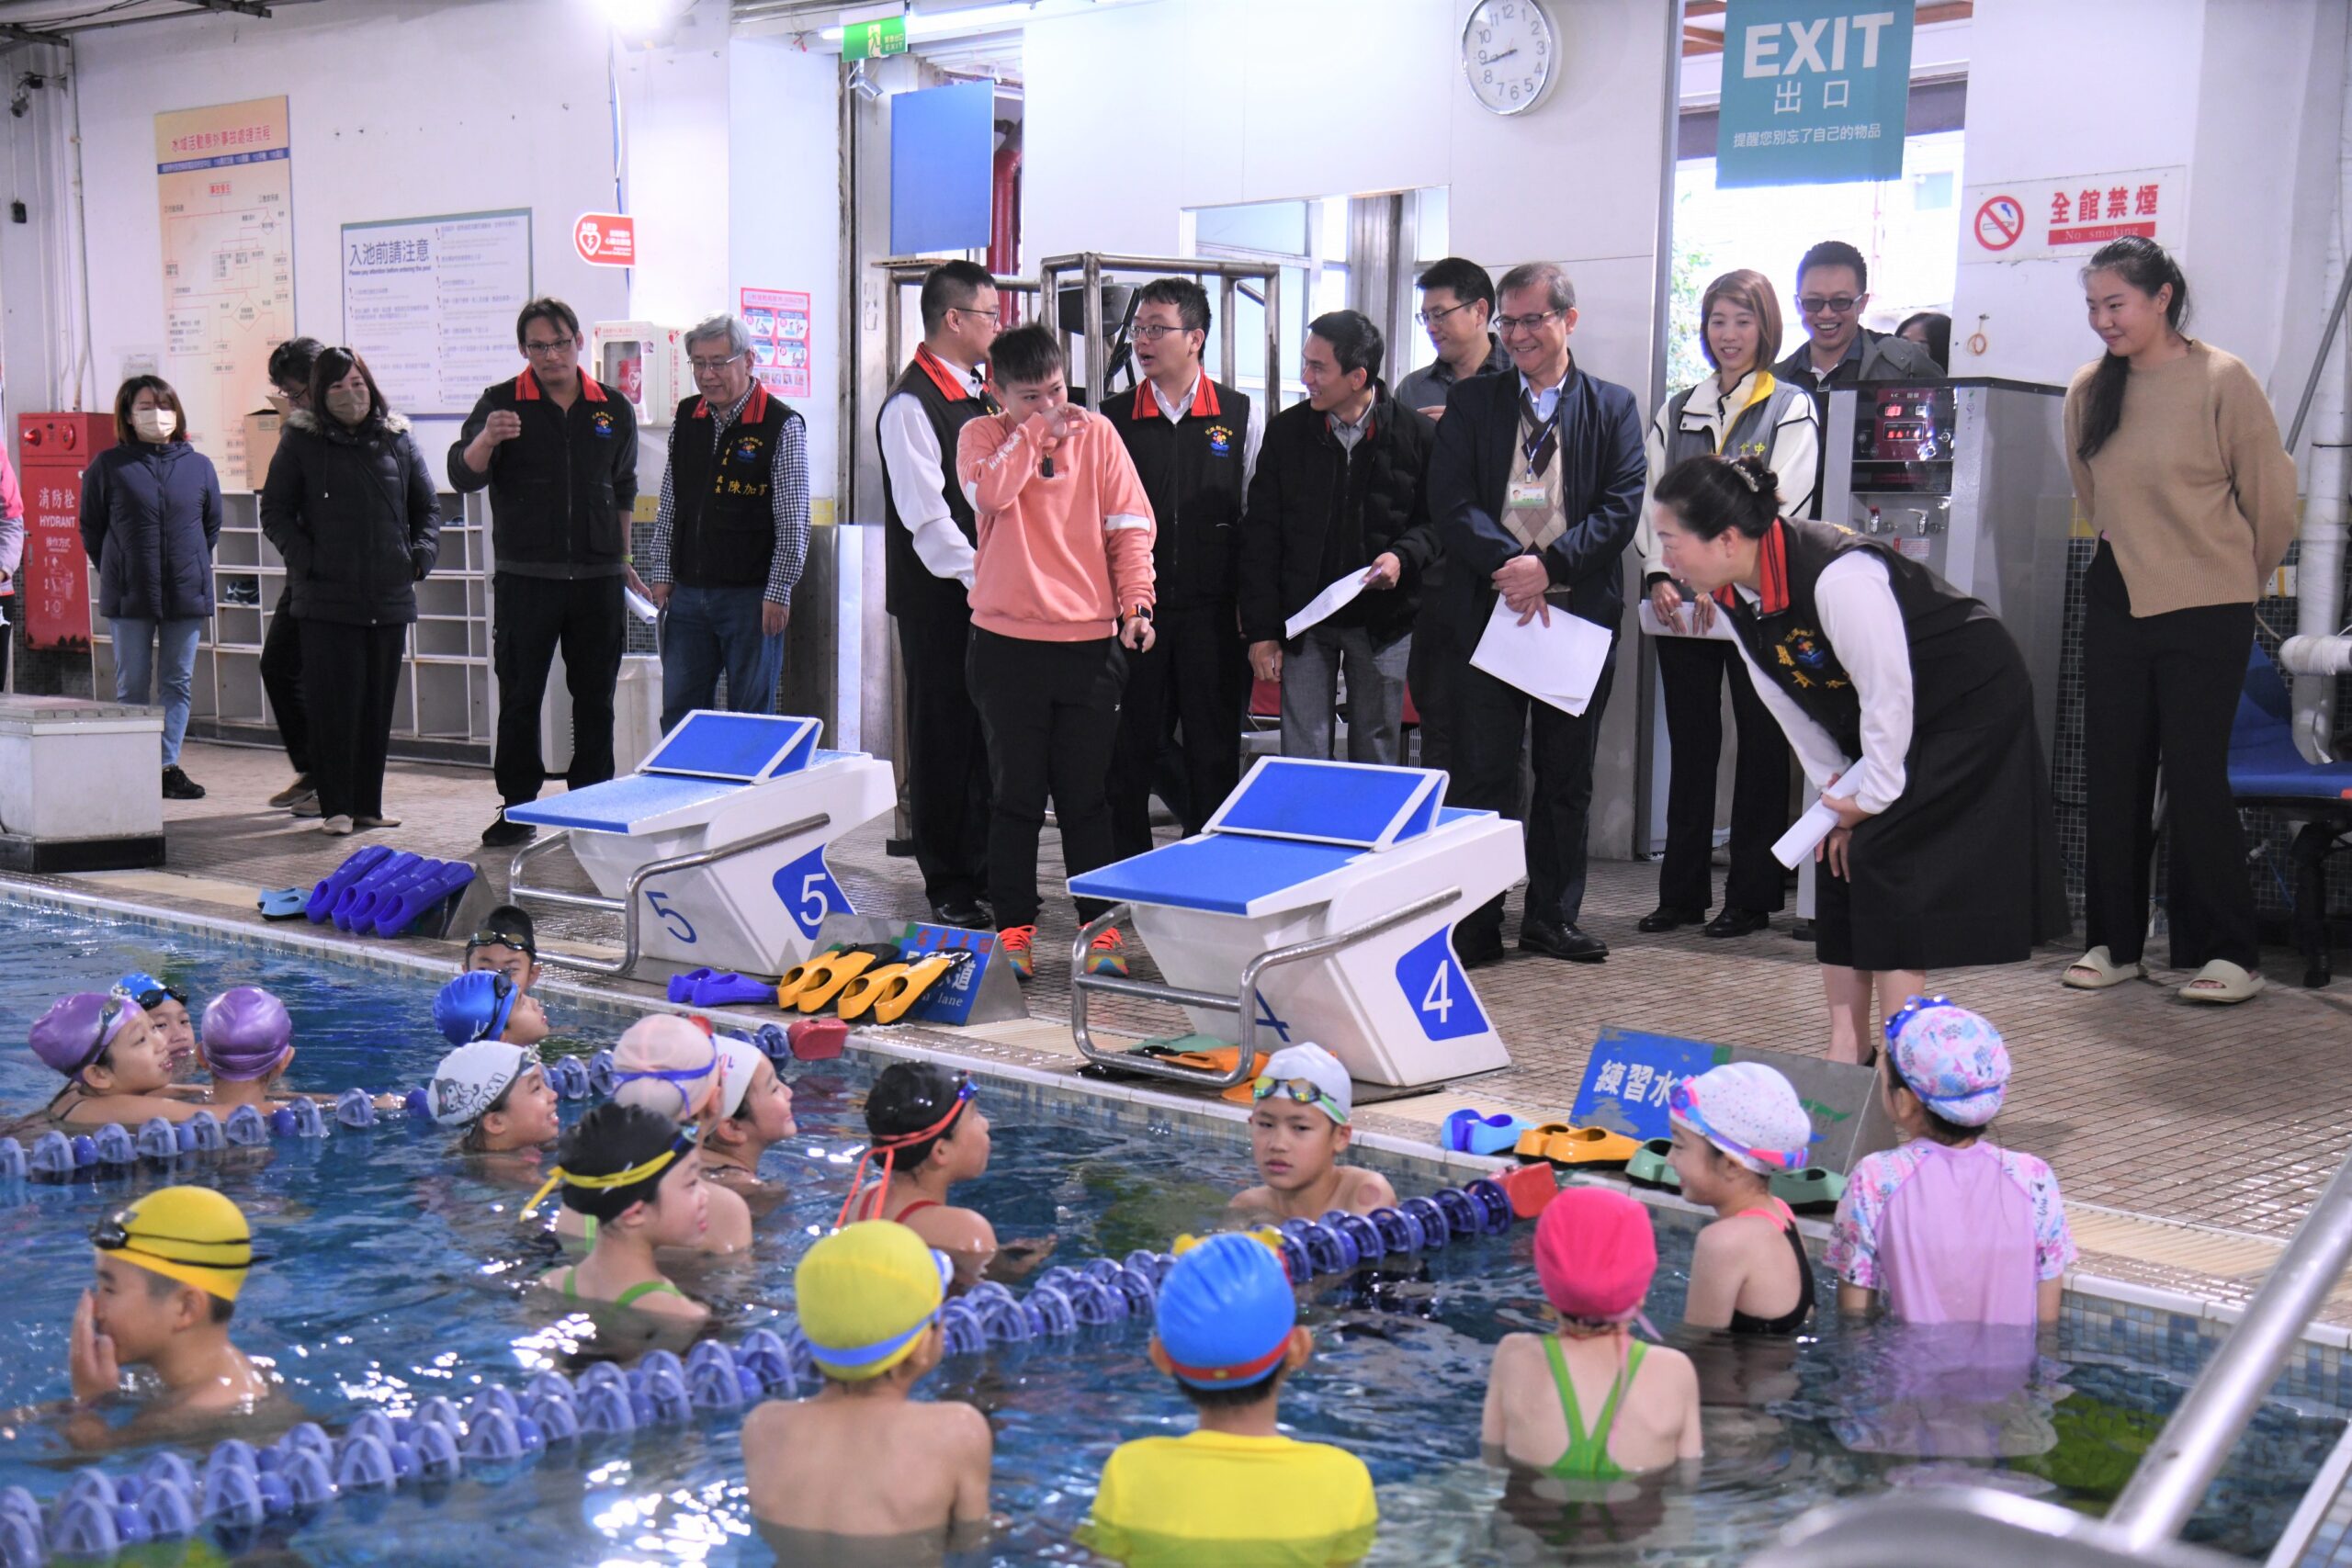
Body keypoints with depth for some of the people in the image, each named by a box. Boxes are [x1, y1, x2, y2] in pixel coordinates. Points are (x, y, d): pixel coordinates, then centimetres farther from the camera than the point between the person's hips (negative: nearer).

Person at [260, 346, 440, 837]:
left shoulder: (398, 439, 10)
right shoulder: (301, 442, 2)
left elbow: (427, 506, 18)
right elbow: (275, 510, 4)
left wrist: (421, 554, 3)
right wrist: (303, 558, -9)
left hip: (390, 598, 3)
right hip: (327, 598, -3)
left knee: (379, 703, 8)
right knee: (335, 703, -4)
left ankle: (368, 803, 18)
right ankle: (336, 806, 3)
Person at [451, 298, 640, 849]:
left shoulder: (614, 409, 9)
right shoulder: (501, 403, 1)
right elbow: (463, 477, -10)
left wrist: (623, 560, 19)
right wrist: (486, 439, -30)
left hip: (598, 578, 2)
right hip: (525, 577, -2)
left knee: (596, 697, 6)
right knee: (519, 696, 1)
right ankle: (517, 807, 9)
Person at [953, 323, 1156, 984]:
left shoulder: (1097, 434, 7)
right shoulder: (981, 436, 4)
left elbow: (1130, 525, 4)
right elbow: (990, 493, -17)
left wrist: (1136, 601, -8)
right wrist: (1036, 429, -9)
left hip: (1090, 641, 1)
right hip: (1007, 642, 0)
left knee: (1087, 794, 6)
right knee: (1015, 793, 6)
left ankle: (1100, 927, 14)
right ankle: (1014, 928, 15)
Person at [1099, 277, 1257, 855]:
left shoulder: (1241, 417, 4)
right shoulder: (1112, 419, 6)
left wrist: (1254, 613, 0)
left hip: (1213, 613, -1)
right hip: (1134, 612, 1)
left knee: (1213, 754, 5)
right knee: (1129, 753, 4)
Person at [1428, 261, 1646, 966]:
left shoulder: (1613, 406, 8)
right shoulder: (1471, 402, 9)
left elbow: (1623, 506, -2)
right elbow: (1450, 499, -1)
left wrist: (1552, 566, -15)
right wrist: (1509, 564, -16)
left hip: (1580, 612, 1)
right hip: (1488, 609, -1)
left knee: (1567, 776, 8)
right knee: (1482, 770, -1)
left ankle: (1554, 919, 18)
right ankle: (1475, 925, 5)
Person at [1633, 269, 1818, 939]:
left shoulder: (1791, 409, 1)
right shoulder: (1678, 410, 15)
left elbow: (1780, 505, -8)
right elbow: (1653, 496, 10)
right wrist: (1659, 574, -4)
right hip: (1680, 605, 4)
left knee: (1759, 746, 1)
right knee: (1689, 745, 7)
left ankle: (1752, 895, 8)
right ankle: (1682, 891, 14)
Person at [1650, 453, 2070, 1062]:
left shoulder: (1839, 578, -36)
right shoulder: (1736, 591, -9)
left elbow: (1890, 698, -29)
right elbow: (1787, 703, 3)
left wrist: (1870, 797, -18)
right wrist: (1835, 785, 1)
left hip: (1971, 704, -9)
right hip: (1876, 720, 9)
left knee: (1887, 856, -16)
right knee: (1840, 858, 2)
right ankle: (1845, 1056, 8)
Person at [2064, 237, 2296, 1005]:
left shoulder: (2222, 381, -12)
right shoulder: (2090, 390, 3)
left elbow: (2272, 498, -3)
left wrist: (2234, 577, 8)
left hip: (2206, 611, -5)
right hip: (2115, 602, 5)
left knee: (2194, 777, -6)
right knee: (2111, 775, 6)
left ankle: (2227, 954, 5)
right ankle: (2114, 942, 18)